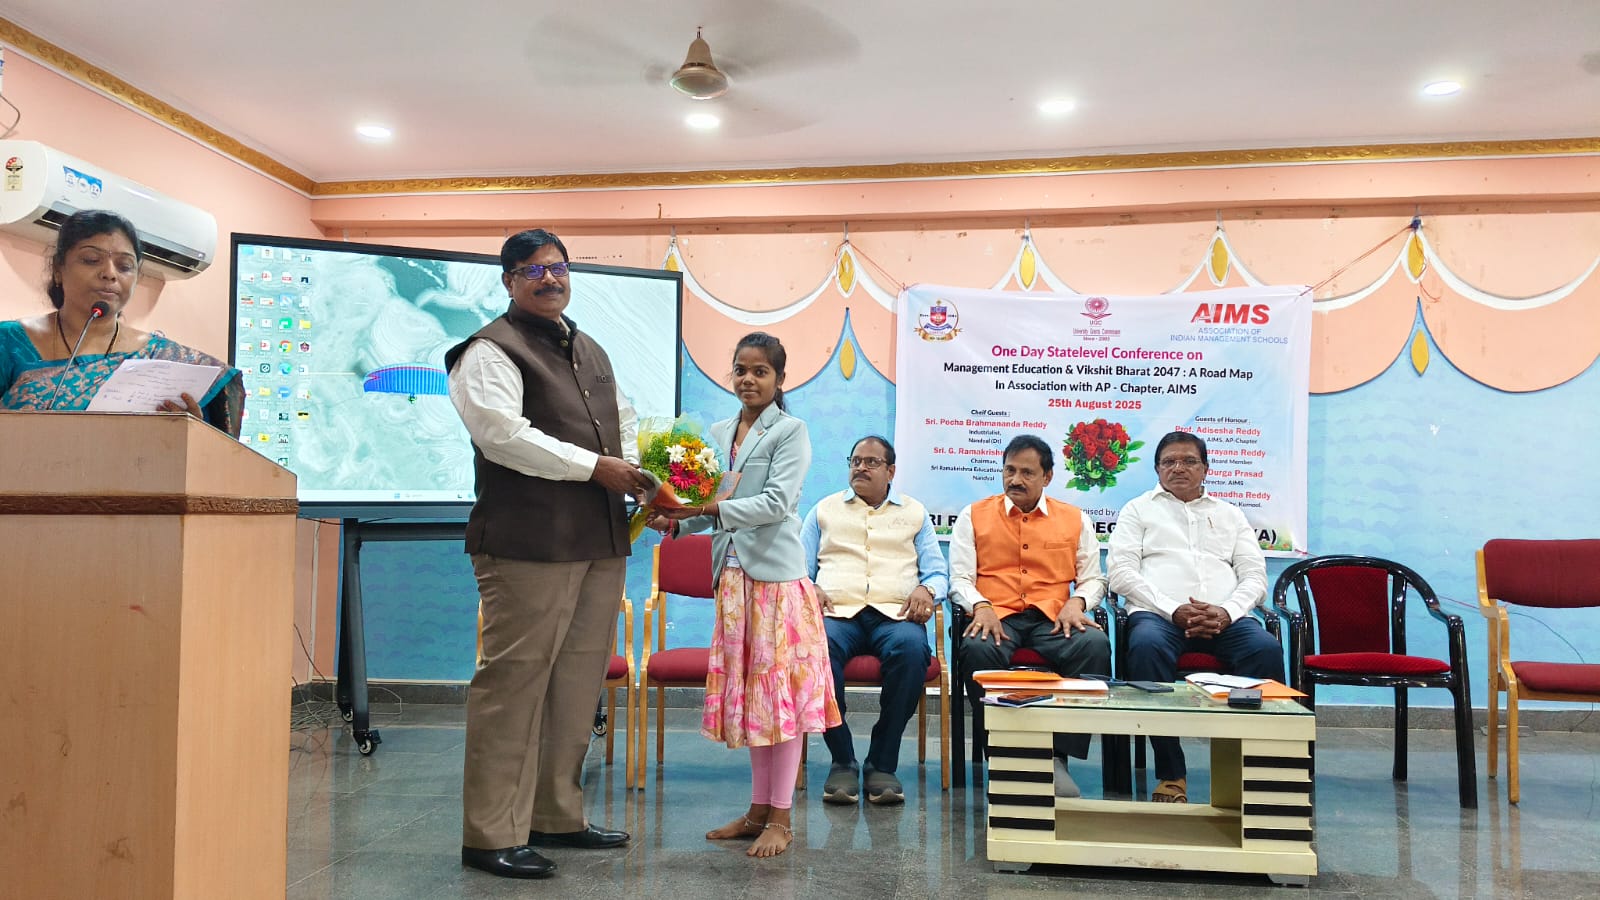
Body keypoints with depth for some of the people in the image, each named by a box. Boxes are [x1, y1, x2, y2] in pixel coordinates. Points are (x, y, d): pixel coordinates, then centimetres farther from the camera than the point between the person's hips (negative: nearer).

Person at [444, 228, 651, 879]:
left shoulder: (591, 352, 23)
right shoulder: (490, 351, -2)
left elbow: (624, 418, 29)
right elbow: (504, 433, -16)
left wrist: (636, 465, 7)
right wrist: (596, 467, -15)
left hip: (600, 543, 8)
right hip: (530, 544, -8)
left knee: (578, 682, 12)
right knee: (514, 681, -5)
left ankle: (557, 817, 25)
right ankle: (492, 835, 7)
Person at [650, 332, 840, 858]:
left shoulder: (790, 431, -4)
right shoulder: (718, 434, 13)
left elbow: (776, 503, -15)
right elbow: (713, 510, 12)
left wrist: (710, 508, -23)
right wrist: (677, 522, -7)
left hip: (777, 575, -6)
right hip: (733, 575, 6)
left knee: (780, 691, -1)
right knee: (746, 692, 11)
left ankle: (780, 817, 9)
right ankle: (758, 808, 23)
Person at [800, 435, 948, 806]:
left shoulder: (914, 513, 24)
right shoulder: (824, 510, 25)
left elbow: (938, 571, 17)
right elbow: (800, 567, 18)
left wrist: (927, 589, -7)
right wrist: (809, 590, -5)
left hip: (895, 613, 0)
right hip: (837, 611, 0)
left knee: (912, 649, -37)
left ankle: (883, 763, -21)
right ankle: (842, 761, -21)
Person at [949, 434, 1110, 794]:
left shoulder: (1075, 519, 19)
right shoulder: (974, 516, 15)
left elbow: (1093, 578, 17)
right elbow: (959, 578, 9)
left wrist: (1076, 602, -6)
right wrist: (981, 607, -12)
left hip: (1052, 618, 1)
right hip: (997, 617, -1)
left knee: (1095, 645, -32)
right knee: (977, 649, -37)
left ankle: (1058, 755, -24)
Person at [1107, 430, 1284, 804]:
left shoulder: (1230, 514, 26)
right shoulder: (1138, 509, 19)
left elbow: (1254, 577, 15)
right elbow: (1121, 573, 4)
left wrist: (1225, 612, -8)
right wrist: (1173, 610, -10)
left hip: (1225, 617, 2)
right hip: (1158, 612, -2)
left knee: (1266, 648, -31)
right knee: (1147, 645, -37)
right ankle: (1170, 775, -28)